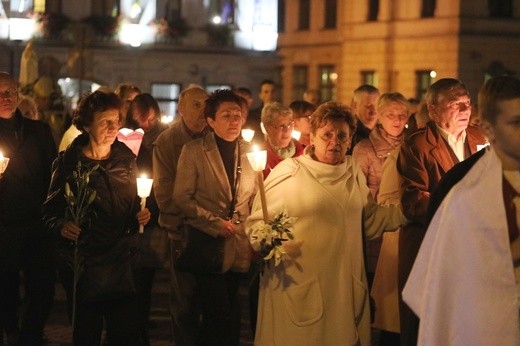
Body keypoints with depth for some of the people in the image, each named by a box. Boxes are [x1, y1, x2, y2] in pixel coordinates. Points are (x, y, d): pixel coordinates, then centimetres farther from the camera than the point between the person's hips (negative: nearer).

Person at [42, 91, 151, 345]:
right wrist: (60, 225, -20)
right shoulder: (68, 163, -3)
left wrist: (139, 217, -4)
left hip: (120, 264, 3)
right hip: (82, 266, -3)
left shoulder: (126, 159, 7)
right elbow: (50, 210, 0)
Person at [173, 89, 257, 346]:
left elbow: (254, 197, 13)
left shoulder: (249, 152, 8)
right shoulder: (194, 151, -4)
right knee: (220, 314, -9)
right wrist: (216, 223, -13)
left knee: (230, 316, 10)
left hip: (239, 248, 4)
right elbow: (182, 197, -7)